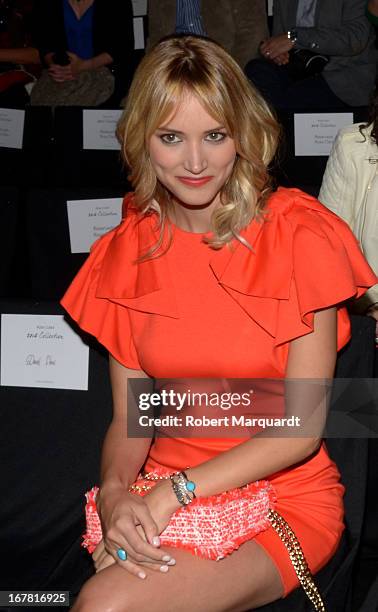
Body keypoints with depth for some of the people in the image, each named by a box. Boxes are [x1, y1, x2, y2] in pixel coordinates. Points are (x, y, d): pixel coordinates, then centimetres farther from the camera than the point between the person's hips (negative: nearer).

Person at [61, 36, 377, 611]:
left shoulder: (298, 235, -10)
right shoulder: (127, 251, 3)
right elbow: (129, 416, 4)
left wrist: (174, 490, -18)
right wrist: (114, 493, -16)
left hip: (284, 496, -4)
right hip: (162, 494, 4)